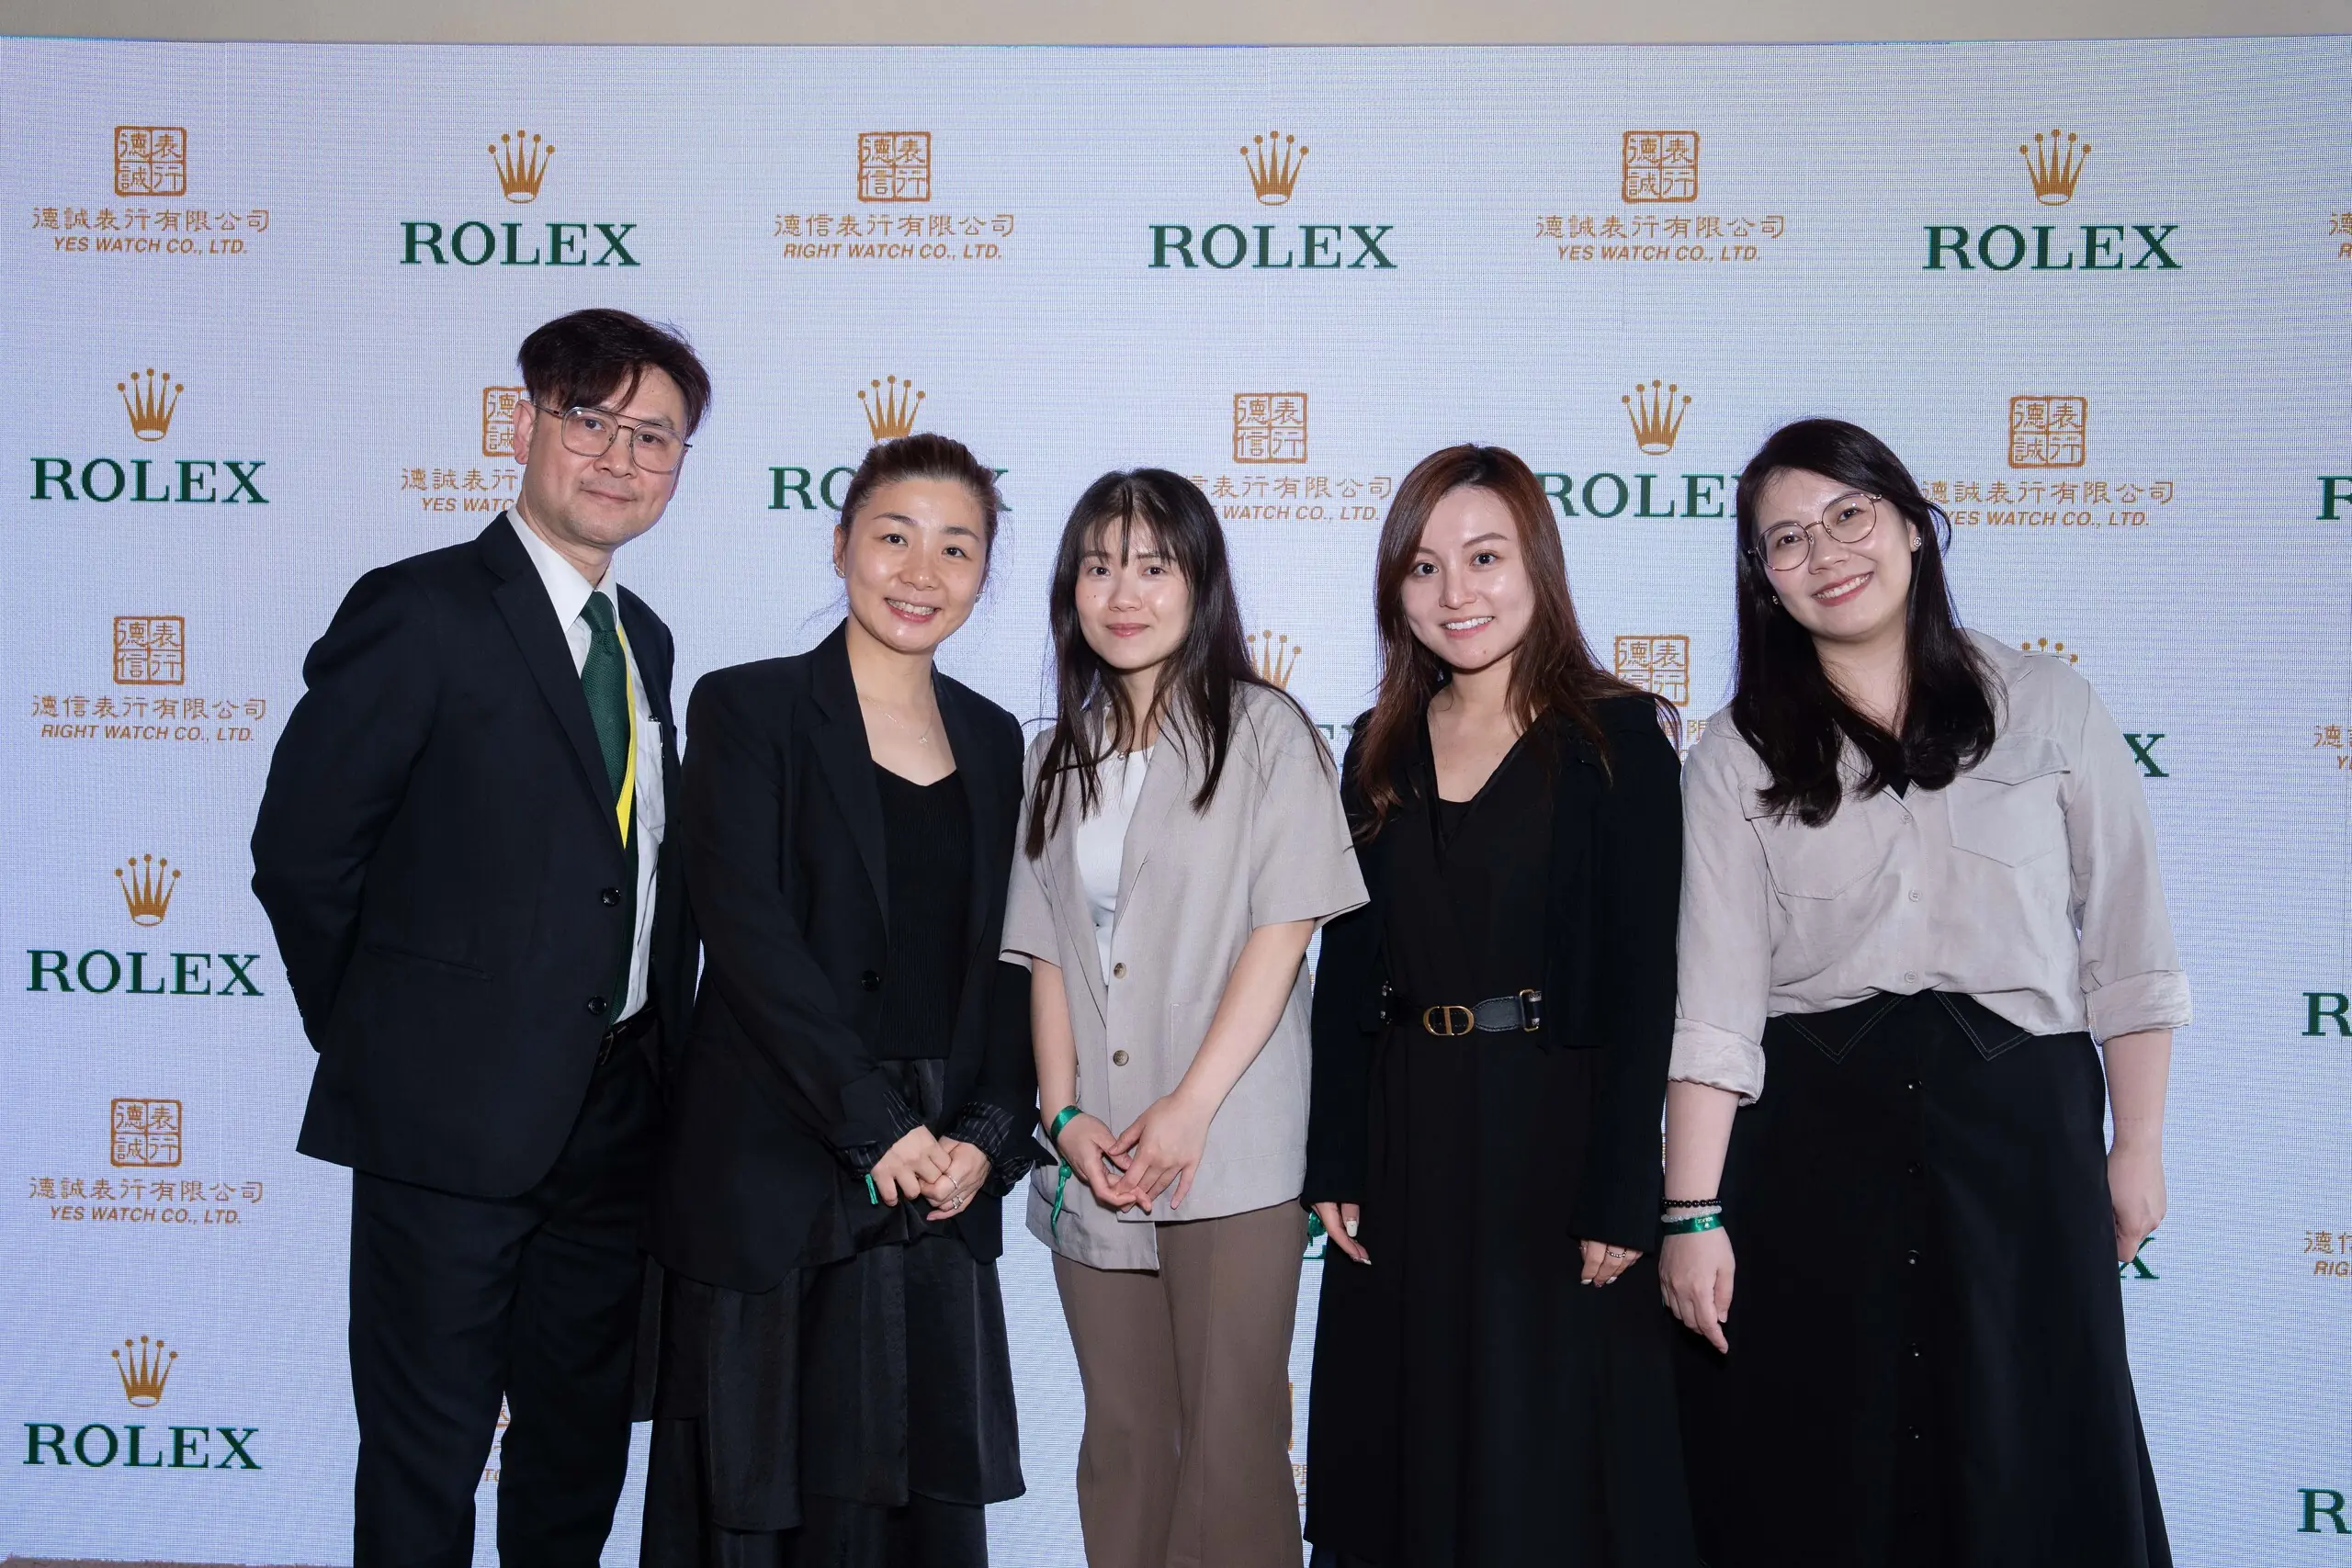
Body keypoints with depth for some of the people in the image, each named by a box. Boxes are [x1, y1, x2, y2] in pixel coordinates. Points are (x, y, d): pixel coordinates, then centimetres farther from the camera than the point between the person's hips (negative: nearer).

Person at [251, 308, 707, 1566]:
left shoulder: (643, 639, 12)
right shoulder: (422, 612, -11)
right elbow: (300, 854, -11)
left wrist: (656, 1049, 7)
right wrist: (383, 1044, -4)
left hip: (615, 1119, 7)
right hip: (453, 1121, -7)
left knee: (582, 1451, 19)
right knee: (427, 1460, 6)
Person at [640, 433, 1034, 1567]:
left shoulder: (991, 739, 12)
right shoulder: (748, 708, -2)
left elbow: (1006, 962, 10)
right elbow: (747, 932, -11)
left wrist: (988, 1137, -4)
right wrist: (877, 1125, -15)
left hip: (942, 1187, 4)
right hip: (774, 1182, -4)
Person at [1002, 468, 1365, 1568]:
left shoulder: (1263, 731, -2)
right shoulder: (1059, 755, 14)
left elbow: (1283, 930, -8)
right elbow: (1047, 950, 11)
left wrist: (1190, 1108, -14)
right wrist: (1064, 1114, -2)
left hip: (1229, 1156, -4)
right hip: (1095, 1162, 5)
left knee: (1230, 1442, -2)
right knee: (1123, 1438, 12)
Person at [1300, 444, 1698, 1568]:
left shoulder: (1617, 737, -6)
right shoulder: (1380, 749, 8)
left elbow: (1643, 980, -10)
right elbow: (1345, 970, 8)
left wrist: (1619, 1198, -14)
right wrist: (1335, 1167, 2)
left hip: (1556, 1131, -4)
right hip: (1405, 1138, 5)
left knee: (1553, 1454, 5)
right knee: (1405, 1448, 13)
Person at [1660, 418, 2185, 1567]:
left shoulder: (2050, 711, 4)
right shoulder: (1739, 756, 2)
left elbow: (2125, 951, 7)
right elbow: (1714, 1001, -6)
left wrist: (2138, 1148, 5)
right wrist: (1693, 1213, -11)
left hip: (2019, 1126, 0)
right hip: (1805, 1143, 0)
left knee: (2031, 1474, 7)